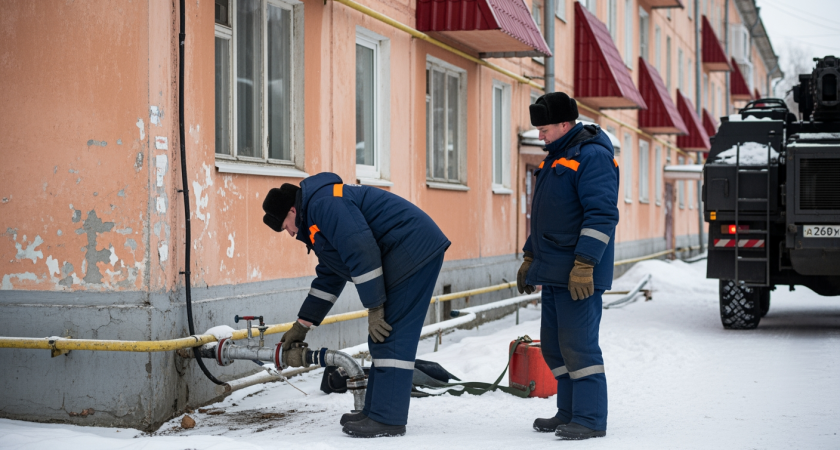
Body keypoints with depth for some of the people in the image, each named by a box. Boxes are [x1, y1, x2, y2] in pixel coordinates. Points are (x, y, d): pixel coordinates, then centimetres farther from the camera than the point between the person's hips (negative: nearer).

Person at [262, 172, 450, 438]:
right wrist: (301, 326, 30)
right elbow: (329, 279, 29)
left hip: (414, 248, -11)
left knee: (391, 334, -11)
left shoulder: (323, 203, -13)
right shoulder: (314, 222, 22)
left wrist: (375, 308, -17)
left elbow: (362, 252, -22)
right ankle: (375, 411, 17)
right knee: (381, 336, 12)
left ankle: (387, 420, -10)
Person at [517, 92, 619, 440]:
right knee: (554, 344, 12)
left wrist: (584, 265, -26)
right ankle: (569, 412, 21)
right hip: (553, 273, 10)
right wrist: (530, 259, 26)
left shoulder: (592, 156, -13)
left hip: (578, 275, -10)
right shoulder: (556, 157, 19)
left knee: (578, 344, -9)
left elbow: (602, 214, -21)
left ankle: (590, 419, -4)